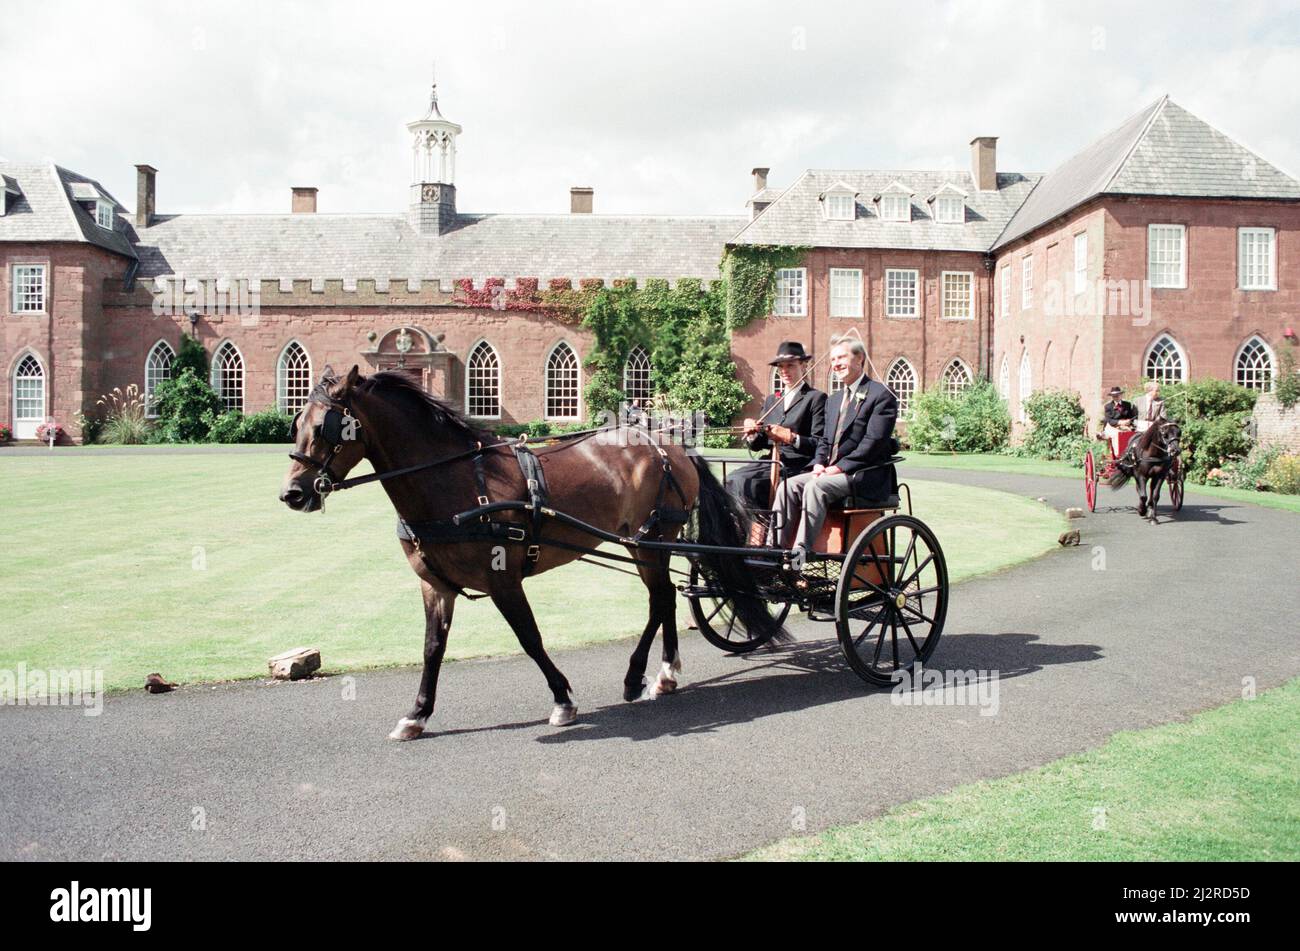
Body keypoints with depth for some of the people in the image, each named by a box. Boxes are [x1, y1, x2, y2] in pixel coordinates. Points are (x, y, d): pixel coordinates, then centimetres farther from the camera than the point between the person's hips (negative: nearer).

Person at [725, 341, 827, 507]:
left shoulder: (816, 398, 1)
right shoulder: (771, 401, 21)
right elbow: (757, 445, 16)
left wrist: (791, 437, -19)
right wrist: (752, 434, -6)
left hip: (798, 467, -6)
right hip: (770, 464, 6)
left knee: (746, 482, -25)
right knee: (733, 478, -18)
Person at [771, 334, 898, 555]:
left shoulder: (881, 396, -5)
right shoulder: (833, 400, 23)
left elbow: (874, 443, -14)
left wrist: (839, 467, -18)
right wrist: (819, 463, -1)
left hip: (866, 477, -7)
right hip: (831, 472, 7)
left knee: (815, 487, -31)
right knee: (789, 486, -16)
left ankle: (800, 553, -33)